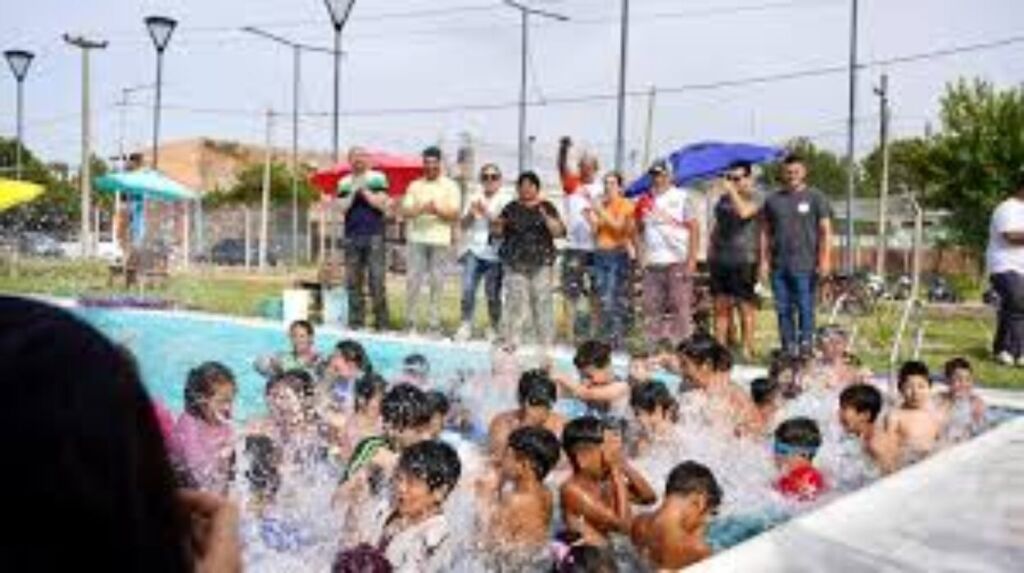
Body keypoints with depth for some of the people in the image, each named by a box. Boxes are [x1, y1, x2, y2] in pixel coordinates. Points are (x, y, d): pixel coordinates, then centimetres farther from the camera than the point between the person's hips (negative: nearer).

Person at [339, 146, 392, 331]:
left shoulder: (378, 178, 4)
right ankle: (355, 321, 11)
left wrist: (364, 190, -6)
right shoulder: (344, 182, 14)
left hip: (374, 236, -4)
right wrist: (353, 192, -5)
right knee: (353, 282, 4)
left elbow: (382, 204, -5)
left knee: (377, 281, -8)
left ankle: (381, 322, -4)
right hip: (352, 237, 4)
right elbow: (342, 208, 5)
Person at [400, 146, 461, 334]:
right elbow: (406, 211, 4)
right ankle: (410, 322, 4)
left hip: (440, 240, -1)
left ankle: (435, 323, 4)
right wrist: (421, 209, -16)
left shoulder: (450, 186, 7)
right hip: (417, 238, 1)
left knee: (437, 283, -1)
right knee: (412, 280, -3)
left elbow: (454, 215, -1)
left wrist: (437, 211, -19)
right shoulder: (415, 186, 13)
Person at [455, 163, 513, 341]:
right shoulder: (474, 198, 15)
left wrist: (486, 212, -15)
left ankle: (493, 329, 9)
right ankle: (466, 326, -2)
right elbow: (464, 225, 16)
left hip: (495, 253, -3)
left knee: (493, 293, -3)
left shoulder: (505, 199, 2)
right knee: (468, 288, -9)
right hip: (474, 249, 3)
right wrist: (471, 213, -2)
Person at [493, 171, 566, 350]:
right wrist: (498, 225, -8)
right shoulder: (511, 208, 12)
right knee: (515, 302, -4)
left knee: (542, 302, -5)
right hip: (515, 263, 1)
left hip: (540, 263, -1)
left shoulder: (547, 208, 7)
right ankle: (510, 342, 3)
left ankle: (546, 345, 1)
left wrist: (546, 218, -17)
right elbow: (498, 233, 13)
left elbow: (559, 232, -3)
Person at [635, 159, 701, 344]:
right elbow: (639, 229, 20)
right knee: (652, 308, 8)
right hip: (652, 264, 5)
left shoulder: (681, 197, 1)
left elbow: (694, 228, -4)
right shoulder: (646, 201, 13)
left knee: (680, 307, -3)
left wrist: (692, 259, -12)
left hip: (677, 262, -5)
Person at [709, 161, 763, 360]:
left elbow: (744, 212, -23)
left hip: (744, 260, -7)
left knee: (746, 307, -3)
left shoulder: (755, 198, -3)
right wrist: (711, 248, 15)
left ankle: (747, 349, 2)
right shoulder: (724, 199, 18)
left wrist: (732, 191, -13)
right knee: (721, 306, 8)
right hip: (720, 259, 7)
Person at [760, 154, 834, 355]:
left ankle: (805, 350, 1)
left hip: (805, 266, -3)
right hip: (779, 266, 3)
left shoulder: (816, 198, 4)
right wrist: (764, 260, 6)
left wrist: (825, 259, -10)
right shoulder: (772, 200, 14)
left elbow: (826, 231, 0)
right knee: (783, 310, 5)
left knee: (805, 309, -4)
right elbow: (765, 232, 15)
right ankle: (788, 351, 13)